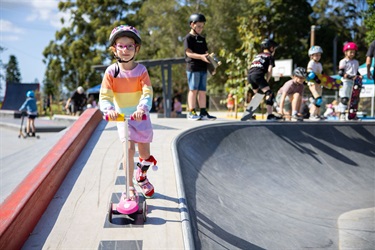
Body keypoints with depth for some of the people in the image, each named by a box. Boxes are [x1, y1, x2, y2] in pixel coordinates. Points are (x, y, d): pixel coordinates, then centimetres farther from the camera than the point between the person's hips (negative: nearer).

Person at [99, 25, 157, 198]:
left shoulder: (141, 70, -9)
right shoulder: (111, 71, -10)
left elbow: (148, 93, -21)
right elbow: (104, 96, -16)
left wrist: (142, 108, -41)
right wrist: (109, 109, -38)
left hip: (140, 116, 1)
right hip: (122, 116, -1)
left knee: (144, 153, 8)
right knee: (129, 149, -17)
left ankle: (142, 177, 42)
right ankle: (130, 187, -2)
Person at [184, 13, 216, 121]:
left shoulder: (202, 39, 20)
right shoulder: (188, 38, -1)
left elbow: (206, 52, 19)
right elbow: (189, 53, -11)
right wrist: (201, 56, -24)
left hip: (203, 68, 6)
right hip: (193, 67, -6)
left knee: (202, 91, 6)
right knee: (193, 90, -6)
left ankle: (203, 112, 9)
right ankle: (191, 112, -2)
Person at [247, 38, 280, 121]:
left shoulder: (257, 55, 32)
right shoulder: (270, 56, 14)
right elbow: (269, 70, 1)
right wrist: (266, 81, 8)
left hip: (249, 75, 8)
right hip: (258, 75, -7)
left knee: (257, 94, 27)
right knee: (269, 94, -10)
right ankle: (270, 115, -24)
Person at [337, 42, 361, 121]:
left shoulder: (356, 62, 18)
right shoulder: (343, 61, -2)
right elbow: (341, 73, -11)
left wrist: (359, 76, 1)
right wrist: (350, 77, -21)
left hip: (354, 82, 7)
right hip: (345, 82, -7)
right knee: (344, 98, -12)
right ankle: (342, 114, -11)